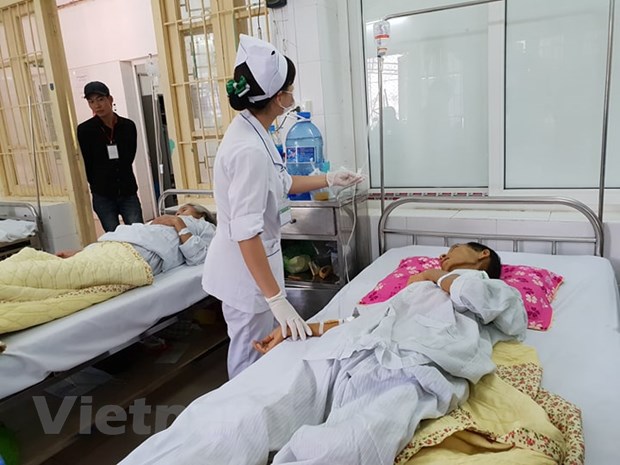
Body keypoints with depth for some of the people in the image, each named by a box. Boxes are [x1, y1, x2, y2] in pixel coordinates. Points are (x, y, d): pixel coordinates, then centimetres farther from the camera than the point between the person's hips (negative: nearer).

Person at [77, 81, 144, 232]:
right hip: (103, 196, -1)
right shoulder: (85, 129, -4)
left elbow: (129, 159, 7)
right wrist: (98, 185, 7)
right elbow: (88, 164, 1)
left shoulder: (128, 126, 2)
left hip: (128, 192, 1)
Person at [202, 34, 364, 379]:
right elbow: (246, 233, -30)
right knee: (249, 361, 10)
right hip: (247, 269, -9)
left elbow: (280, 183, 19)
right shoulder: (249, 148, -28)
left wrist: (329, 179, 21)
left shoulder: (250, 131, 3)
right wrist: (277, 299, -28)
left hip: (252, 264, 10)